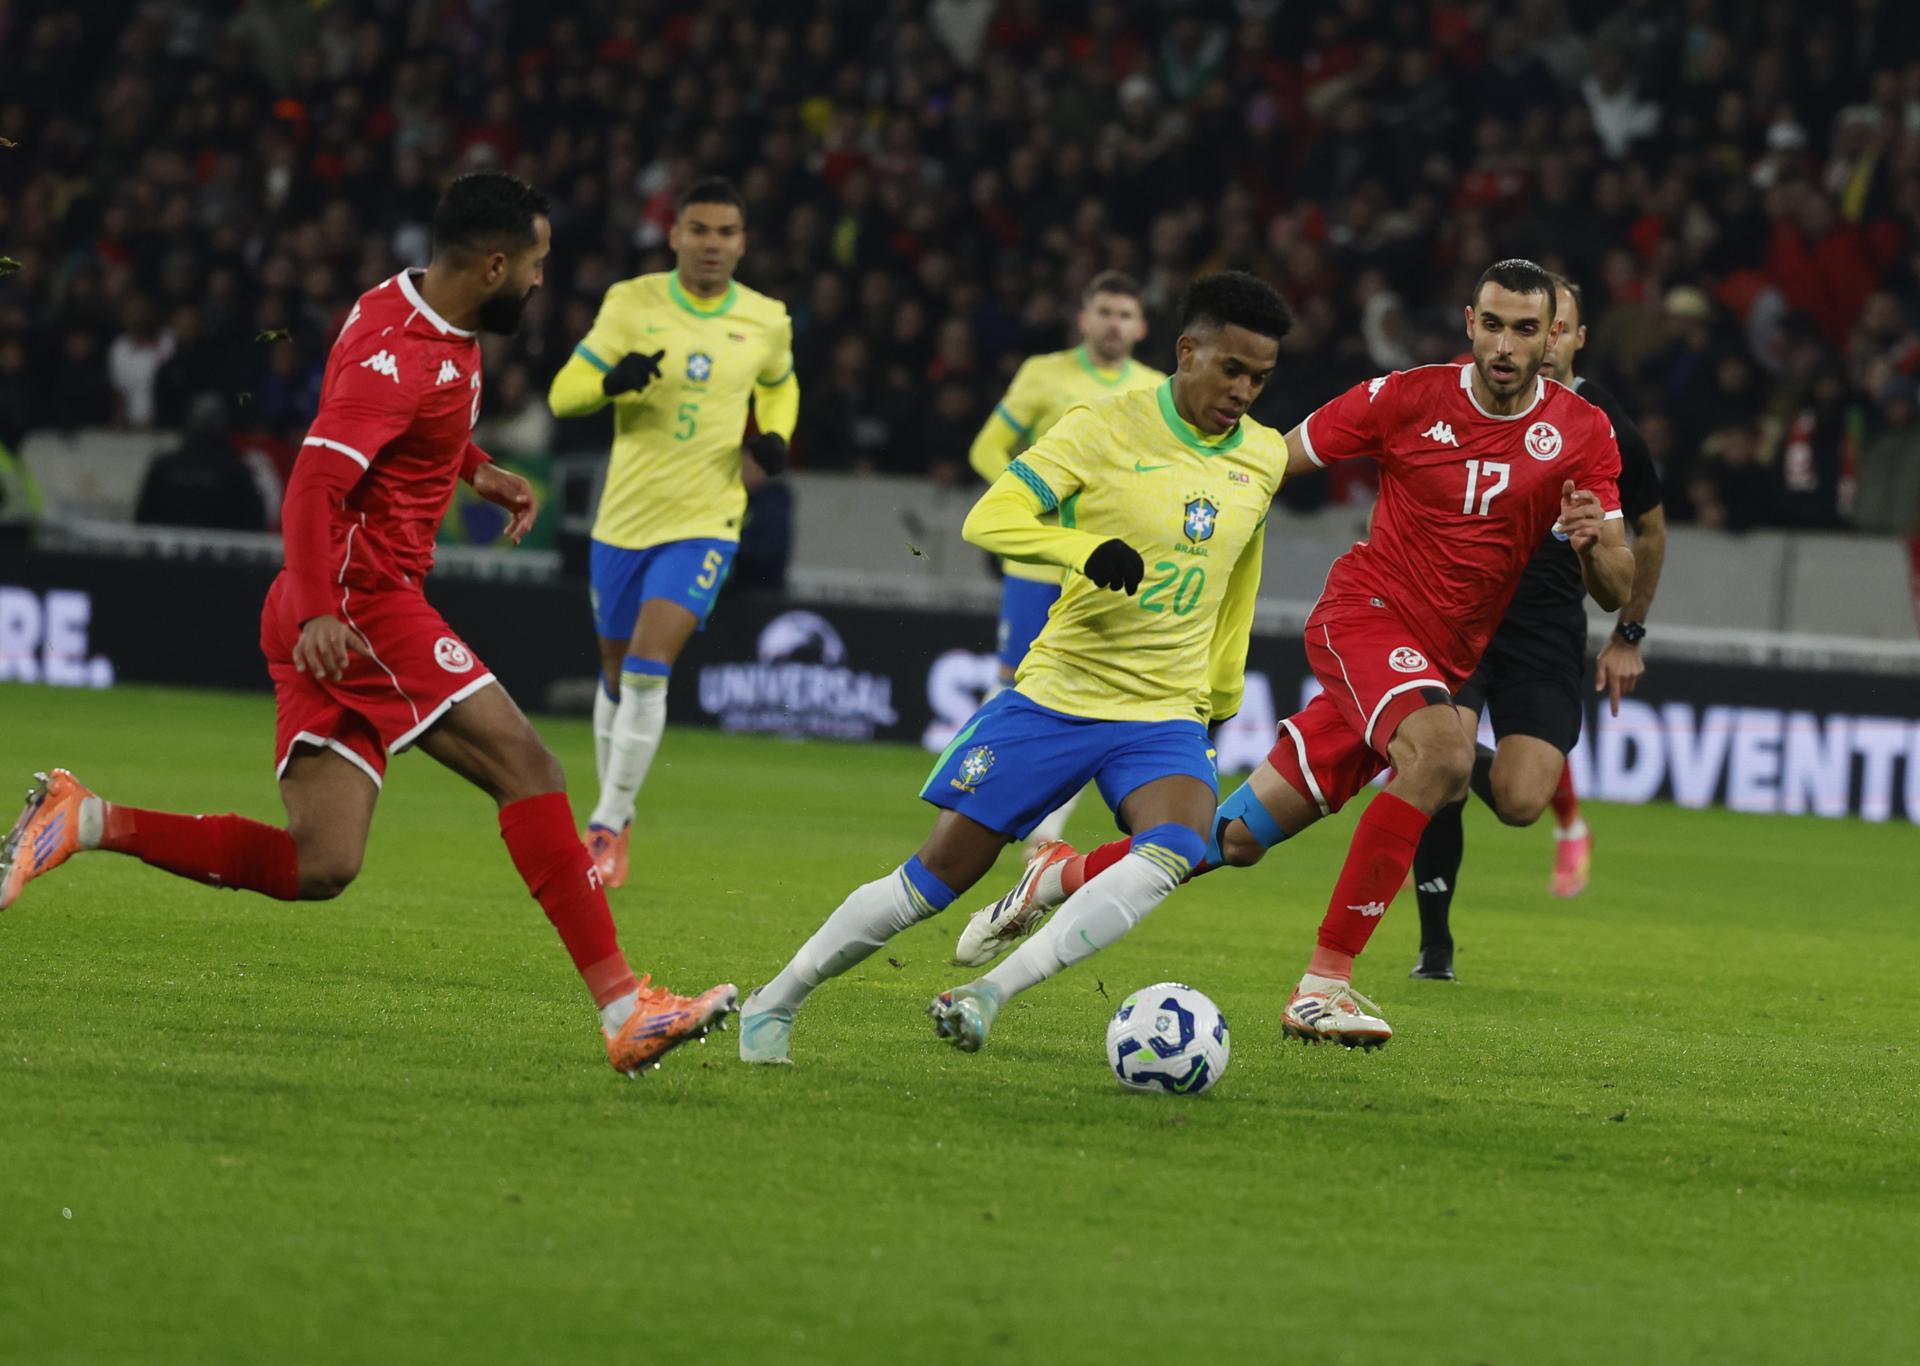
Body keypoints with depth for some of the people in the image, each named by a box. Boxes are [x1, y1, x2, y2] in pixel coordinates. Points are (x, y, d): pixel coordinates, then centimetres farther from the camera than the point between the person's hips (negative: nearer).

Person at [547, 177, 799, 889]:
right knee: (616, 673, 12)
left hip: (704, 522, -1)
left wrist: (774, 437, 0)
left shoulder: (767, 321, 0)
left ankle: (607, 826, -12)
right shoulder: (632, 302, -4)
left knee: (649, 667, -18)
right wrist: (613, 380, -25)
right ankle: (615, 816, 31)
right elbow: (562, 394, -4)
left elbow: (779, 387, 22)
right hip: (624, 516, 1)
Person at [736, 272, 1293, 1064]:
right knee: (942, 871, -4)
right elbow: (988, 519, -15)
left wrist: (1224, 689, 27)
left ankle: (991, 995, -27)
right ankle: (777, 1001, 15)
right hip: (1058, 693, -3)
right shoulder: (1105, 428, -9)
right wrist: (1085, 549, -31)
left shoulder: (1263, 457, 6)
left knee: (1176, 850, -29)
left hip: (1166, 715, 3)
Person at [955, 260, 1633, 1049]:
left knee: (1242, 838, 4)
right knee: (1441, 752, -35)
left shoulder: (1581, 434, -2)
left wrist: (1594, 545, -23)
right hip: (1364, 610, -4)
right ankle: (1323, 983, -31)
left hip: (1439, 660, 4)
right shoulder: (1409, 398, -7)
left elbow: (1615, 591, -2)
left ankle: (1062, 880, 28)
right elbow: (1270, 459, 5)